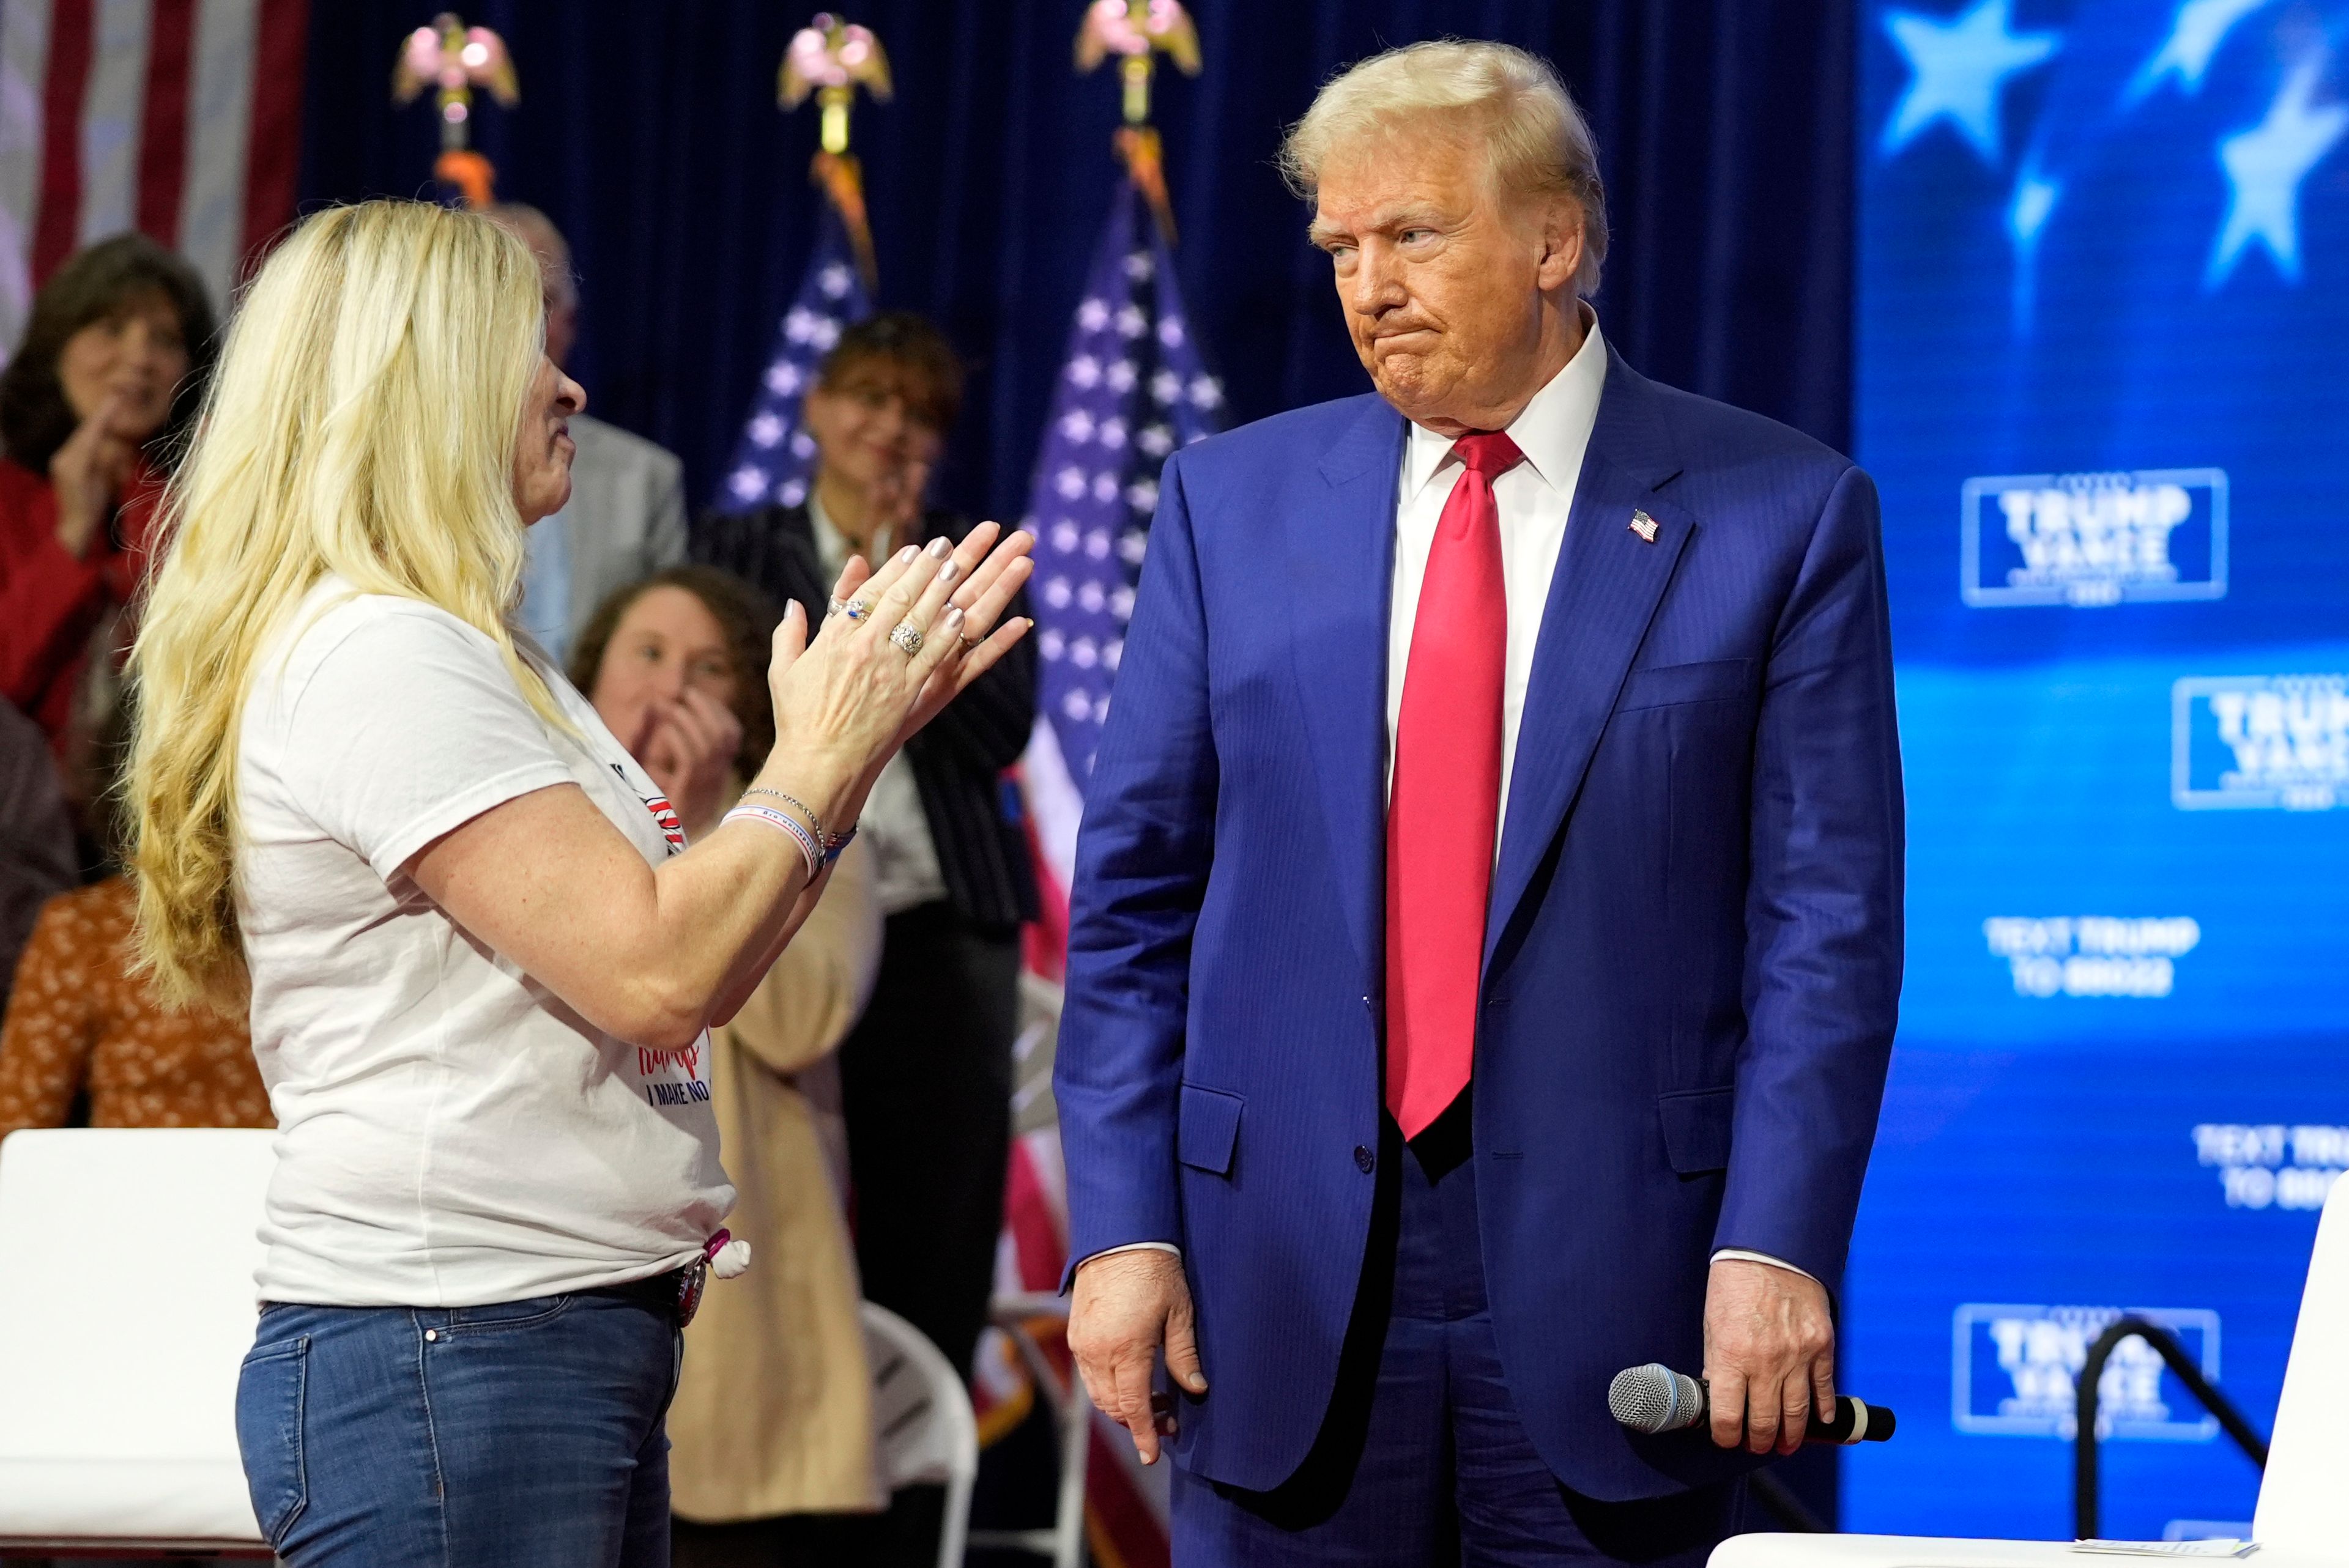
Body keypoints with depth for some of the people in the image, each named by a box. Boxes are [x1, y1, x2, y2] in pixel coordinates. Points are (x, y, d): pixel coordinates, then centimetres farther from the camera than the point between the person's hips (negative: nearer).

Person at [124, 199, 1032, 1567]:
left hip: (581, 1346, 10)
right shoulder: (376, 657, -13)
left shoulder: (459, 658, 19)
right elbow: (652, 973, -19)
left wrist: (873, 721, 15)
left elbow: (703, 974, 18)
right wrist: (819, 759, -5)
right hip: (446, 1361, -10)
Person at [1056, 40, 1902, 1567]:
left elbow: (1828, 919, -2)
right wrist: (1124, 1224, -1)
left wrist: (1776, 1246, -12)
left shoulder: (1781, 515, 1)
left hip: (1612, 1280, -2)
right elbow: (1135, 892, 8)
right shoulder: (1237, 502, 9)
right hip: (1286, 1285, 2)